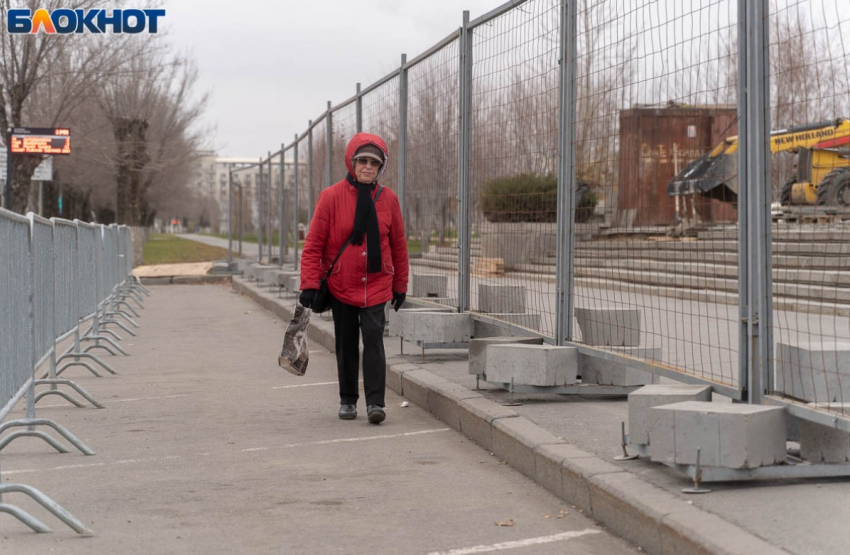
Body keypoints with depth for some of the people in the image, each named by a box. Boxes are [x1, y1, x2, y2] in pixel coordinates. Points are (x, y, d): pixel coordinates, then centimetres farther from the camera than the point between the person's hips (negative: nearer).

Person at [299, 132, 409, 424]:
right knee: (346, 343, 9)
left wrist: (400, 286, 11)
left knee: (373, 337, -11)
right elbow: (313, 244, -5)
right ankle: (347, 400, 22)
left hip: (376, 285, 0)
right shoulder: (331, 197, -7)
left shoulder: (388, 199, 0)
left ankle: (375, 402, -12)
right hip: (341, 286, 0)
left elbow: (398, 244, 9)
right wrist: (309, 285, -11)